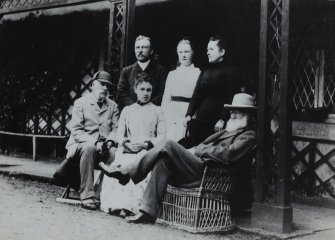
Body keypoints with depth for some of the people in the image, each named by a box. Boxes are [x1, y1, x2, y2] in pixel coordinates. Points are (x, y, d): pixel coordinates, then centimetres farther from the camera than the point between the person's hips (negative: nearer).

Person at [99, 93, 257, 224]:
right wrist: (195, 150, 3)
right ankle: (148, 212, -15)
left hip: (205, 173, -8)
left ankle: (125, 171, -9)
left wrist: (198, 150, -6)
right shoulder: (229, 132, 29)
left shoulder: (249, 136, 1)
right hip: (198, 167, 8)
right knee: (163, 161, -15)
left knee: (168, 146, -18)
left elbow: (227, 155, -15)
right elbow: (208, 144, 25)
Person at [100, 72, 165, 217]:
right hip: (128, 149, 2)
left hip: (148, 150, -2)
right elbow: (119, 135, 15)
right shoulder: (127, 110, 23)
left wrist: (147, 143, -11)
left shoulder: (157, 111, 17)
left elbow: (162, 136, 7)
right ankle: (114, 203, -36)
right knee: (118, 168, -31)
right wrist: (127, 143, -8)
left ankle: (129, 205, -43)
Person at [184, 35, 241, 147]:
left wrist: (222, 119, -14)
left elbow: (231, 98, -7)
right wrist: (189, 114, 5)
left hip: (216, 123, -5)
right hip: (200, 120, 5)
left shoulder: (230, 71, 1)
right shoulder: (205, 72, 19)